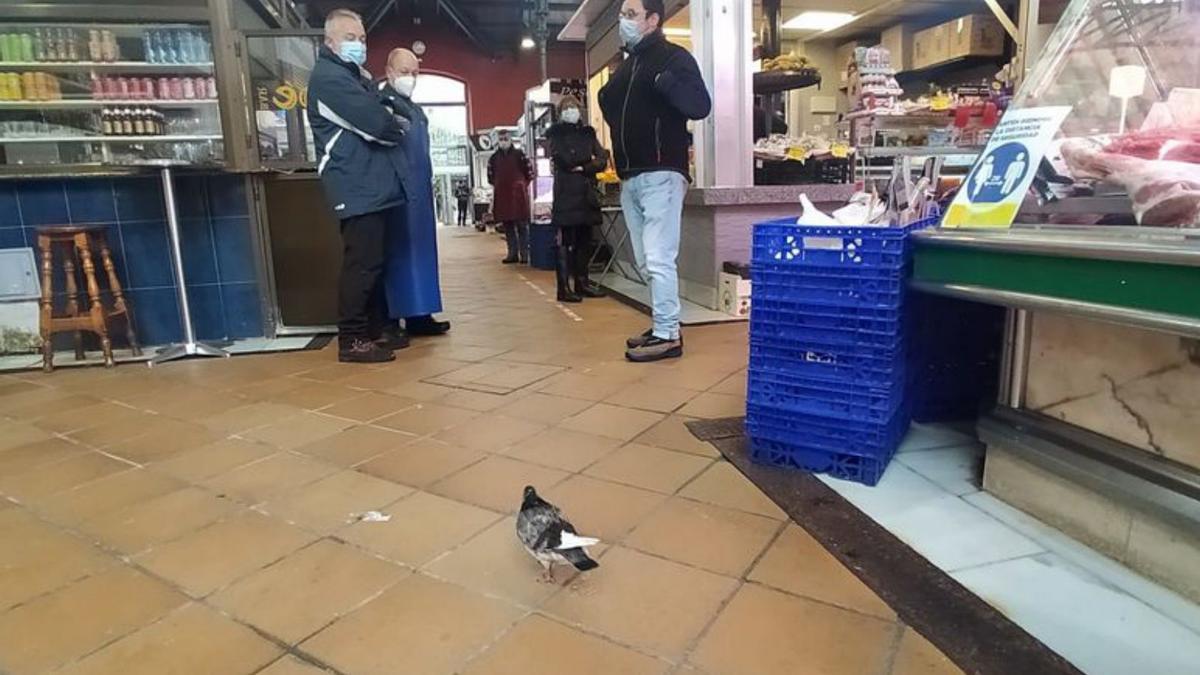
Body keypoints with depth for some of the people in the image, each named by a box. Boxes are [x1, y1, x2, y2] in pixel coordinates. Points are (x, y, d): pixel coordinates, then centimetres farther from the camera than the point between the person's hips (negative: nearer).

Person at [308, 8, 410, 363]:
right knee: (362, 264, -11)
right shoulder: (329, 77, -10)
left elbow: (375, 114, 19)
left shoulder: (356, 77, 23)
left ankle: (375, 329, 21)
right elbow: (375, 123, -18)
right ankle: (351, 340, -6)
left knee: (373, 262, 13)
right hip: (358, 188, -10)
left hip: (371, 184, 10)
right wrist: (399, 129, 0)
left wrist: (390, 124, -1)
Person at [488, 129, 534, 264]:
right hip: (502, 196, 3)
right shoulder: (494, 158, 9)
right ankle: (512, 253, 11)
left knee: (522, 225, -3)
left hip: (518, 194, -3)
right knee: (508, 226, 6)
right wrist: (494, 189, 12)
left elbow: (529, 172, 2)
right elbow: (491, 177, 17)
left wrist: (525, 186, 2)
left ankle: (524, 254, 0)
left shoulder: (519, 154, 1)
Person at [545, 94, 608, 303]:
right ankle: (564, 288, -8)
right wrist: (589, 159, -2)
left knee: (584, 239, 6)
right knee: (566, 240, -8)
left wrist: (581, 167, -8)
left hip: (587, 192, 5)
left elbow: (602, 160, 6)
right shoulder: (556, 134, 5)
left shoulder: (588, 133, 17)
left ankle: (582, 283, 14)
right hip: (566, 192, -5)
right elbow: (563, 160, -10)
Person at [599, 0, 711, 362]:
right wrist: (606, 96, 13)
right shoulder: (627, 65, 22)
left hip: (660, 174, -8)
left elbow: (701, 106, -15)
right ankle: (663, 327, 18)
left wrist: (665, 81, -28)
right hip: (630, 177, 9)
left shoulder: (674, 57, -2)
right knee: (647, 262, 9)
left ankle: (668, 336, -6)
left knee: (659, 259, -11)